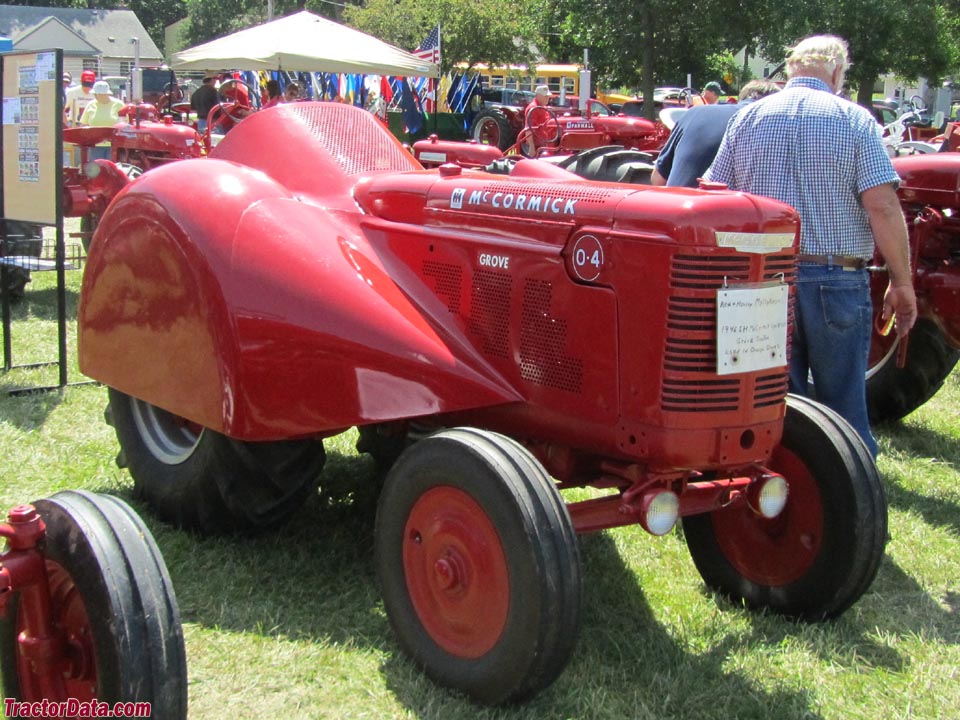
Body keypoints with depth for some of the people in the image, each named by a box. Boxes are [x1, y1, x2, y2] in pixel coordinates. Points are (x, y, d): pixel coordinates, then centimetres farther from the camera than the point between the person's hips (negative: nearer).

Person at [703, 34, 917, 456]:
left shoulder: (747, 119, 6)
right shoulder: (854, 120, -3)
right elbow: (882, 206, -12)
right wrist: (901, 283, -5)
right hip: (836, 279, -2)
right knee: (844, 405, 8)